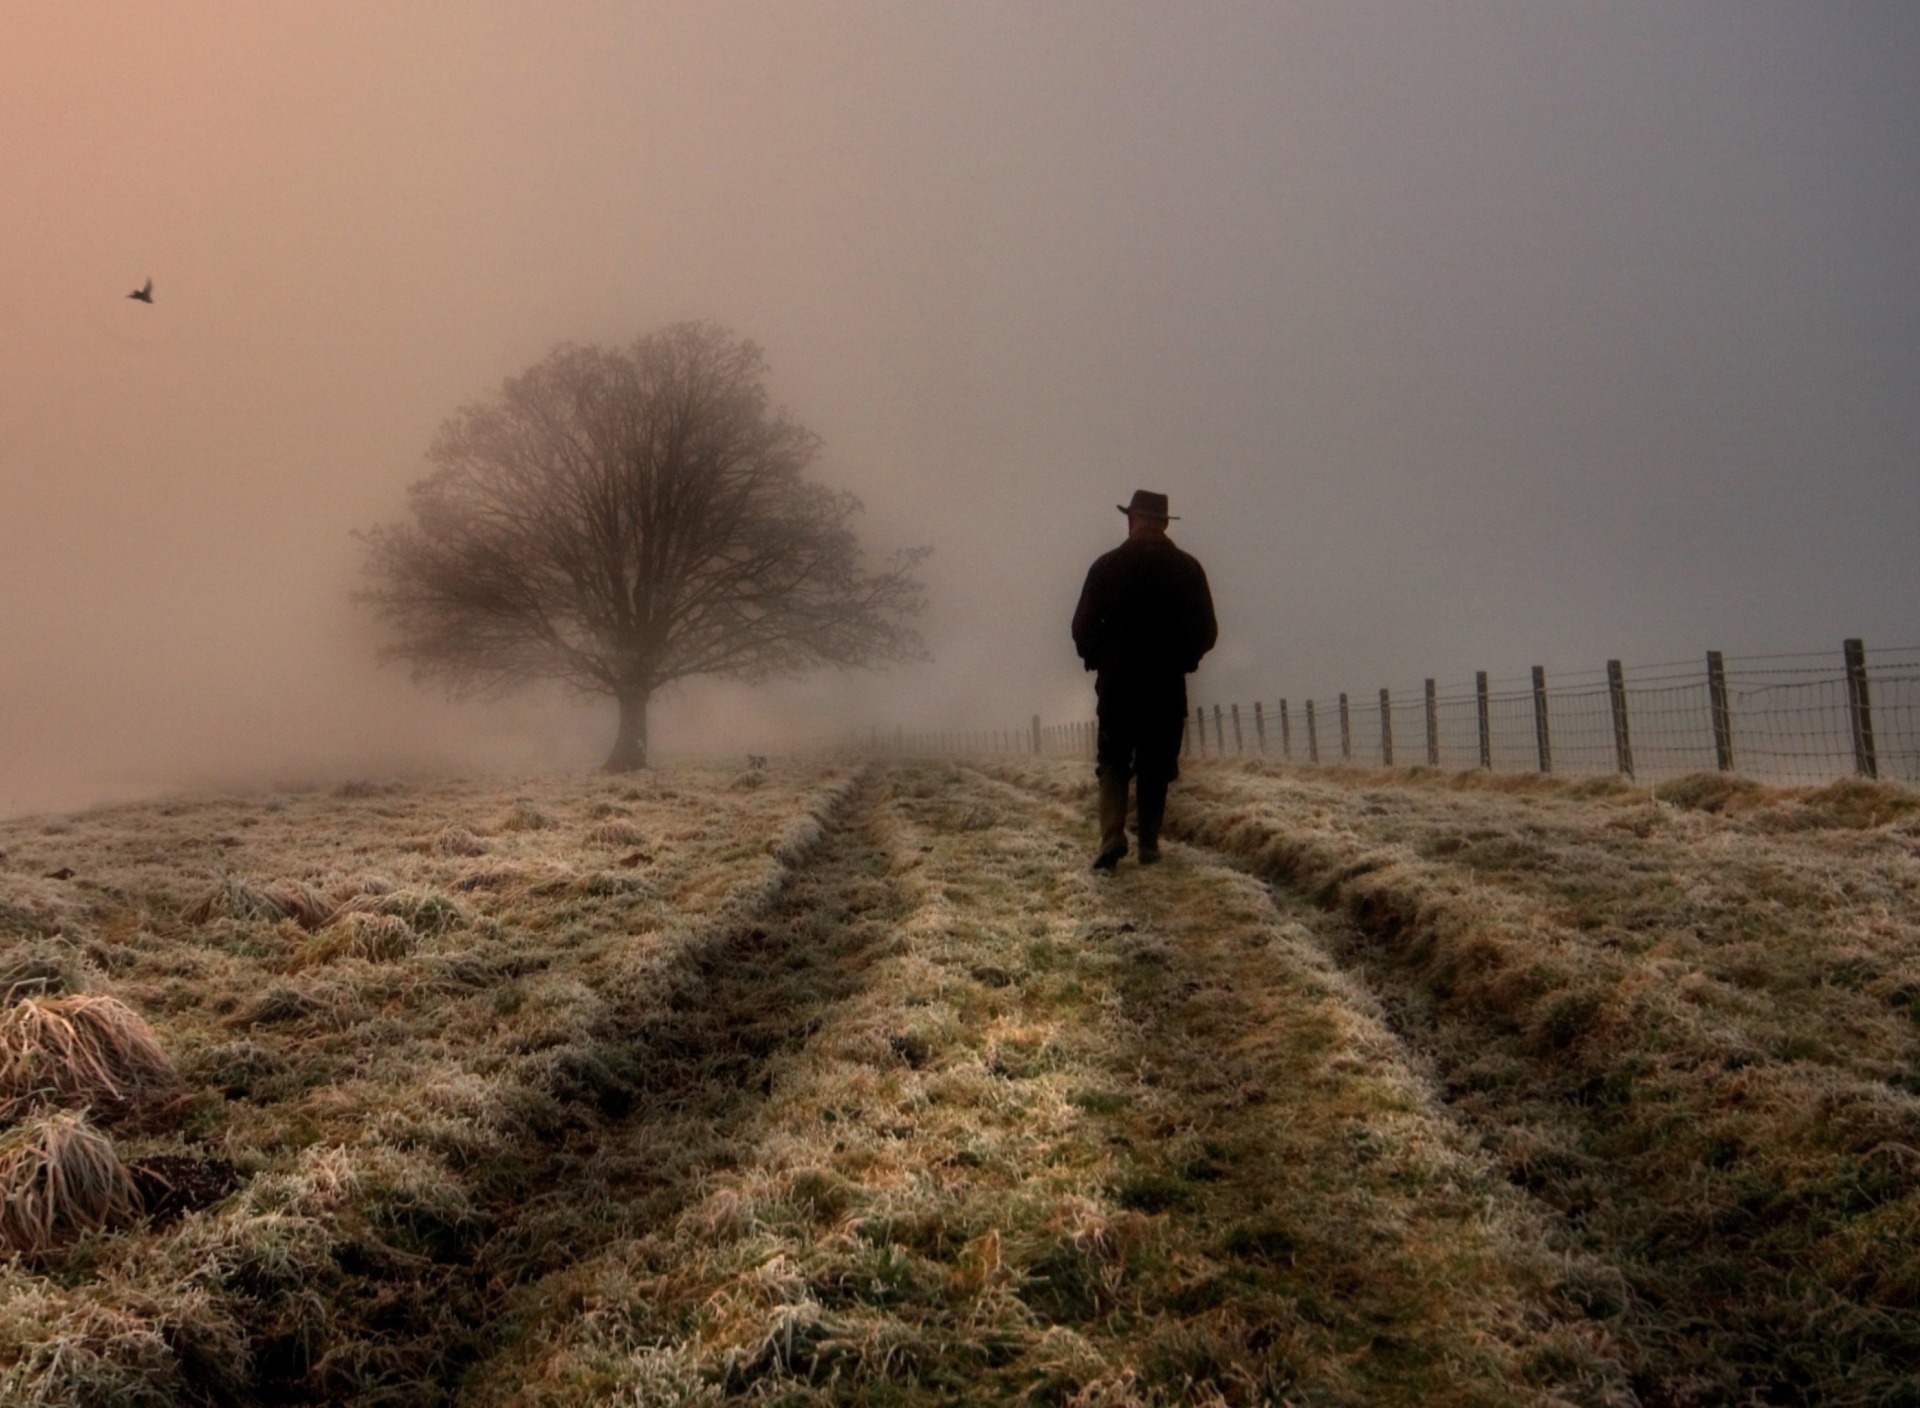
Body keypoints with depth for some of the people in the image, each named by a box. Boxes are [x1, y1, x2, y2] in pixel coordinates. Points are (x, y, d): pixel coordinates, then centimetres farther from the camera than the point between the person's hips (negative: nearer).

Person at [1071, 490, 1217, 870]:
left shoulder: (1107, 566, -5)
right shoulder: (1187, 568, 0)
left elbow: (1082, 628, -4)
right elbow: (1207, 631, 3)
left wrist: (1099, 661, 14)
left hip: (1118, 683, -1)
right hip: (1168, 686, 1)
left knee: (1114, 763, 7)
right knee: (1156, 767, 11)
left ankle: (1113, 835, -11)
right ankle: (1149, 844, 11)